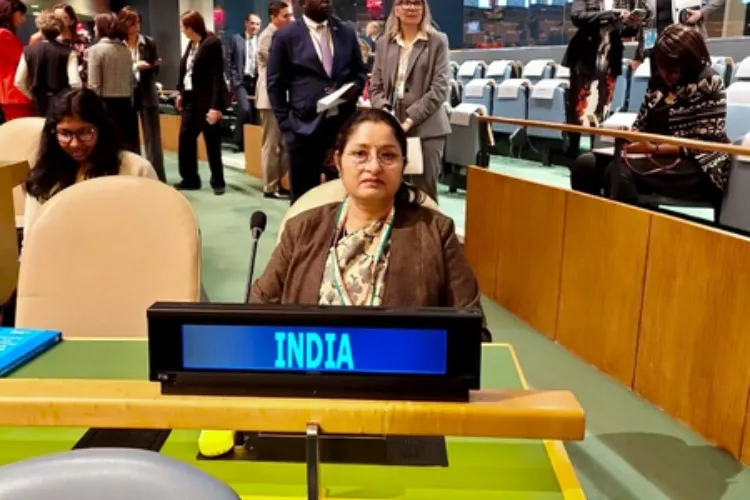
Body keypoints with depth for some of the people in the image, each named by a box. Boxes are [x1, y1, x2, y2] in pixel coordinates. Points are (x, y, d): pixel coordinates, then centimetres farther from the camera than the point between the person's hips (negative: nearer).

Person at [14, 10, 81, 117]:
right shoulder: (68, 52, -7)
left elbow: (19, 82, 3)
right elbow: (75, 82, -16)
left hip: (39, 104, 3)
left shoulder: (28, 51, 2)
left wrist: (34, 97, 18)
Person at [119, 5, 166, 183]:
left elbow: (155, 71, 8)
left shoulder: (149, 43, 4)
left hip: (147, 94, 1)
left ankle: (158, 179, 3)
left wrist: (155, 66, -14)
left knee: (153, 139, 1)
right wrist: (134, 67, -19)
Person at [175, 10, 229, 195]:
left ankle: (218, 182, 14)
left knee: (212, 143, 1)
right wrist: (181, 93, 17)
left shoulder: (212, 43, -14)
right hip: (191, 99, 8)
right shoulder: (191, 44, 9)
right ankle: (190, 179, 20)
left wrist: (215, 106, -22)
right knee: (185, 140, 9)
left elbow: (217, 76, -19)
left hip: (207, 102, -8)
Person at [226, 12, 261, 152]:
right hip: (241, 80, -2)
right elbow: (230, 62, 2)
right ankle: (240, 142, -4)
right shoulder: (236, 39, 5)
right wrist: (234, 80, -7)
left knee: (254, 113, 2)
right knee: (245, 109, -19)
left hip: (256, 81, 2)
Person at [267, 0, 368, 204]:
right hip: (304, 127, -3)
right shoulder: (286, 36, 0)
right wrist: (286, 124, -4)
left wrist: (355, 86, -5)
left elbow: (360, 71, 18)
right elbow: (275, 84, 2)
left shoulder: (347, 33, 10)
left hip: (343, 125, 3)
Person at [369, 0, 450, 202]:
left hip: (425, 127, -3)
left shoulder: (437, 41, 3)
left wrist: (410, 119, -13)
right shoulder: (384, 42, 14)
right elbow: (375, 86, 12)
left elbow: (440, 88, -5)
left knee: (425, 190, -1)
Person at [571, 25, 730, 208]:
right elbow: (641, 124, 12)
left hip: (698, 168, -6)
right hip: (657, 158, 6)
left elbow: (702, 144, -13)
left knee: (620, 171, -32)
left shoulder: (709, 84, -7)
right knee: (586, 163, -15)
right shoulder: (658, 81, 9)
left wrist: (654, 148, -23)